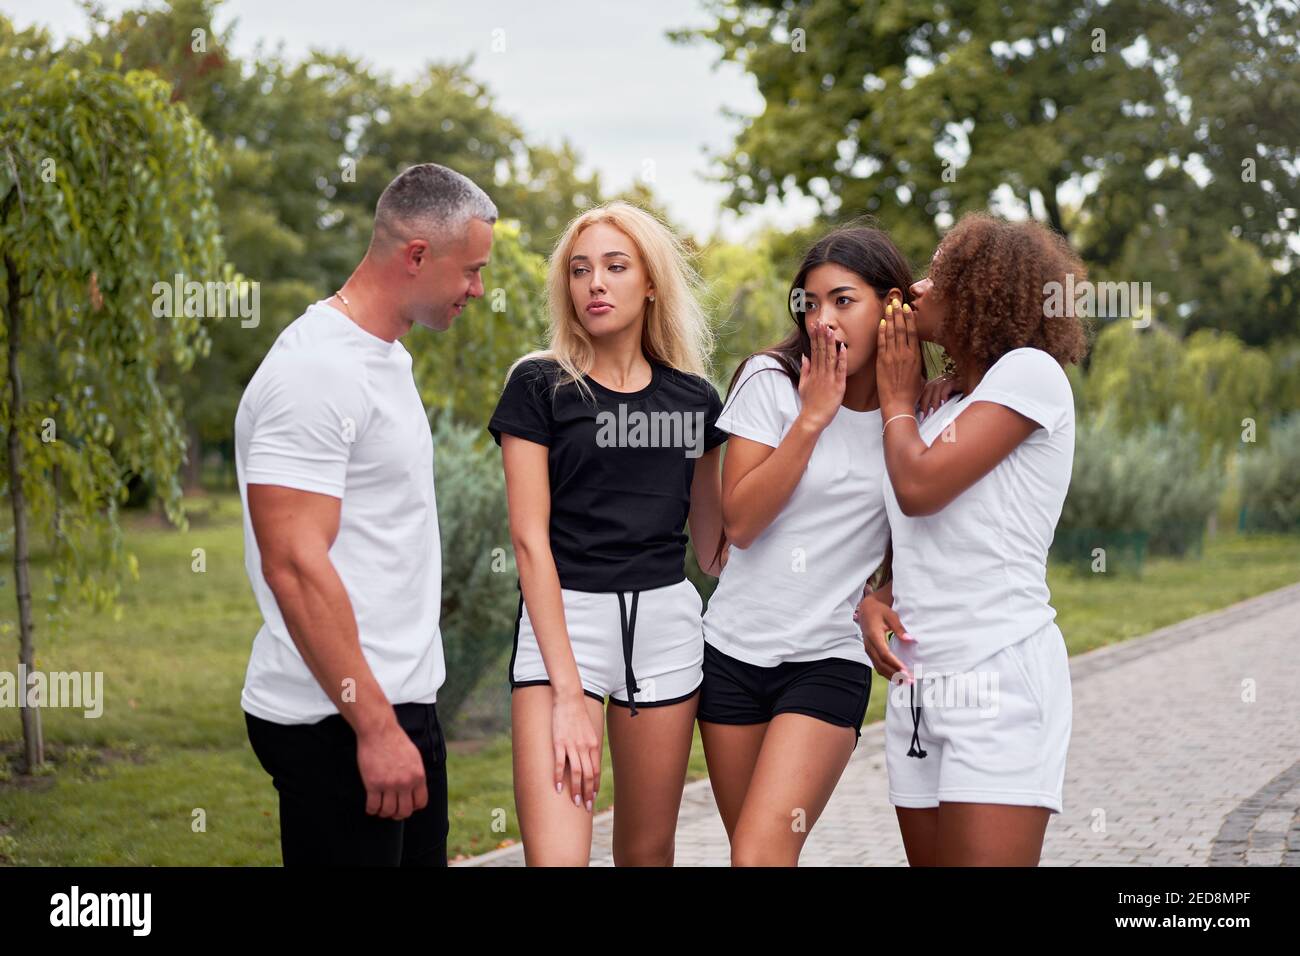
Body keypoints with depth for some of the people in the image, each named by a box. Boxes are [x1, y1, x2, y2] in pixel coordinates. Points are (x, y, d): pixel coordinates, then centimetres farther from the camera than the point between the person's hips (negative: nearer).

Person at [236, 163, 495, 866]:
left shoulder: (387, 356, 15)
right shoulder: (314, 372, -17)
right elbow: (293, 564, -22)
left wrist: (398, 714, 17)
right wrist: (375, 726, -22)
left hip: (403, 703, 10)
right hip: (338, 726, -10)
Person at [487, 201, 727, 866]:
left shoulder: (693, 398, 8)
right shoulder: (539, 386, -3)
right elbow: (530, 539, -9)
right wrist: (568, 692, -16)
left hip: (666, 619, 4)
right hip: (562, 619, -4)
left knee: (648, 849, 10)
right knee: (556, 859, -17)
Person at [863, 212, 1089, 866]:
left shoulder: (1031, 372, -4)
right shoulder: (941, 418, 20)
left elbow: (919, 487, -13)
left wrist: (895, 395, 4)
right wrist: (873, 604, 3)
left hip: (1002, 674, -8)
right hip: (918, 684, 8)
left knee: (983, 858, -15)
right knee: (930, 861, 7)